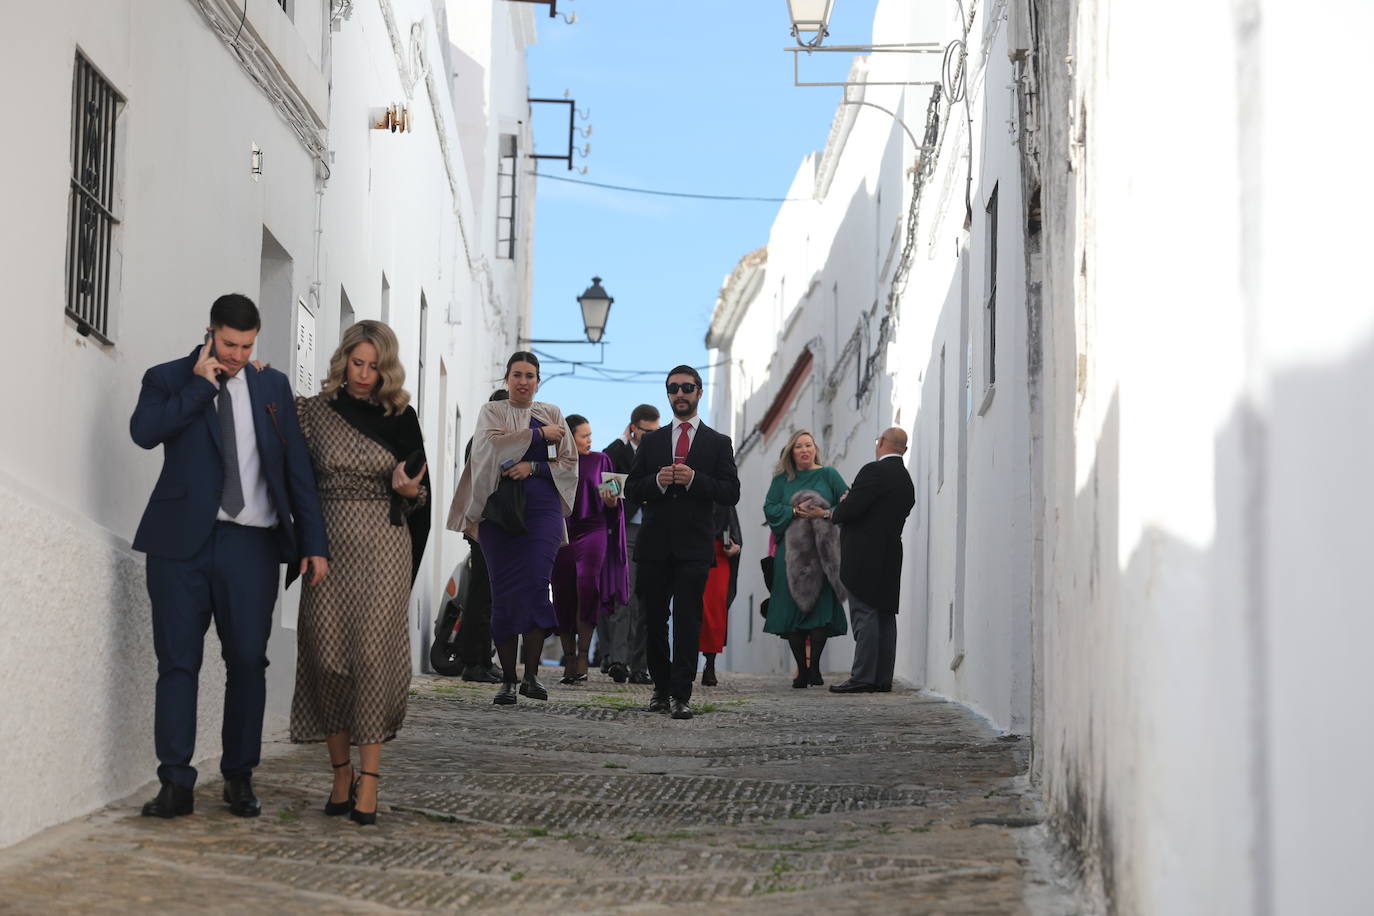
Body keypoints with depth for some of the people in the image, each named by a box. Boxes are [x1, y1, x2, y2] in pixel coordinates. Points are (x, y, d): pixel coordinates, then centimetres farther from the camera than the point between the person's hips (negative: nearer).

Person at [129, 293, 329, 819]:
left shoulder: (272, 387, 13)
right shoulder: (168, 379, 6)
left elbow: (297, 467, 11)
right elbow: (144, 431, -14)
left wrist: (313, 542, 5)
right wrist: (201, 385, -10)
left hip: (251, 543, 2)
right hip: (182, 541, -2)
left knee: (247, 661, 0)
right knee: (178, 662, -2)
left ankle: (240, 778, 12)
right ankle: (176, 784, 2)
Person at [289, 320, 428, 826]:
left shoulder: (400, 418, 5)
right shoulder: (314, 410, 6)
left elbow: (420, 494, 9)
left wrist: (409, 490, -11)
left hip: (383, 544, -1)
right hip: (329, 543, 2)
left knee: (372, 653, -10)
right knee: (327, 656, 1)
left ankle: (368, 780, -7)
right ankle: (341, 774, 12)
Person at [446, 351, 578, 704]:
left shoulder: (552, 414, 14)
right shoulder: (492, 411, 11)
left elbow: (570, 464, 7)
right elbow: (490, 444, -10)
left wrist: (533, 467, -9)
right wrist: (538, 435, -8)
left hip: (542, 510, 0)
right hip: (499, 511, 0)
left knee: (536, 583, -16)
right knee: (504, 592, -2)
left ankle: (531, 675, -12)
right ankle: (507, 680, 4)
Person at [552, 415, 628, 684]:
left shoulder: (599, 460, 9)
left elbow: (610, 504, 9)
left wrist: (611, 502, -12)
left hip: (593, 531, -1)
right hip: (562, 534, 1)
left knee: (586, 584, -23)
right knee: (564, 598, 0)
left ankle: (583, 655, -21)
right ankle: (570, 663, 8)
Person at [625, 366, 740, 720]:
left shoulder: (718, 443, 7)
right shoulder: (651, 442, 14)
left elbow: (731, 492, -1)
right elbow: (632, 489, 10)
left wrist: (694, 479, -15)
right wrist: (657, 481, -11)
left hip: (694, 546, -3)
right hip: (654, 544, 3)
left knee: (687, 621, -8)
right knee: (654, 620, 6)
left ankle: (681, 695, -9)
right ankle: (661, 688, 19)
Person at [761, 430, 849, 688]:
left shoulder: (828, 474, 9)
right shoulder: (782, 479, 13)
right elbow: (770, 508, 5)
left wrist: (826, 513, -12)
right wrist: (794, 512, -10)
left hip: (822, 550, -1)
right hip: (791, 551, 1)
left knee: (821, 606, -10)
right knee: (793, 607, -4)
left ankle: (814, 667, -6)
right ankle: (801, 669, 1)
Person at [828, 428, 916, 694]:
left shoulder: (875, 470, -12)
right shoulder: (906, 480, 15)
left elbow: (851, 507, -19)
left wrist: (834, 514, 2)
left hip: (865, 558, -8)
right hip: (890, 558, 8)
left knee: (865, 615, -8)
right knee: (884, 617, 9)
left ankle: (863, 677, -10)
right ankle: (882, 678, 10)